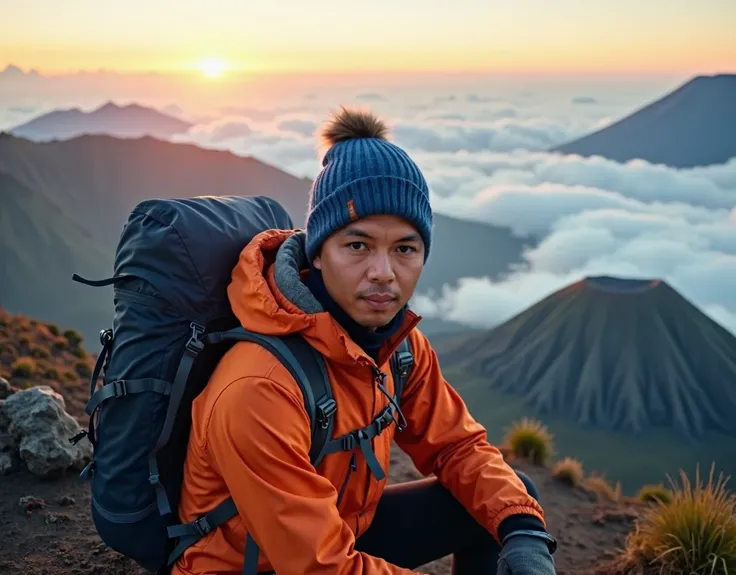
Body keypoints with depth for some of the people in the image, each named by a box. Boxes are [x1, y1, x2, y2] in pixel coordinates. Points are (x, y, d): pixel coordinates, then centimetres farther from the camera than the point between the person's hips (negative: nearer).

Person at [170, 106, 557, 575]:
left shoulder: (394, 339, -10)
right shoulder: (257, 391, -34)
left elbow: (456, 443, 1)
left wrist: (523, 530, -16)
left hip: (341, 532, 7)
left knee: (513, 497, 2)